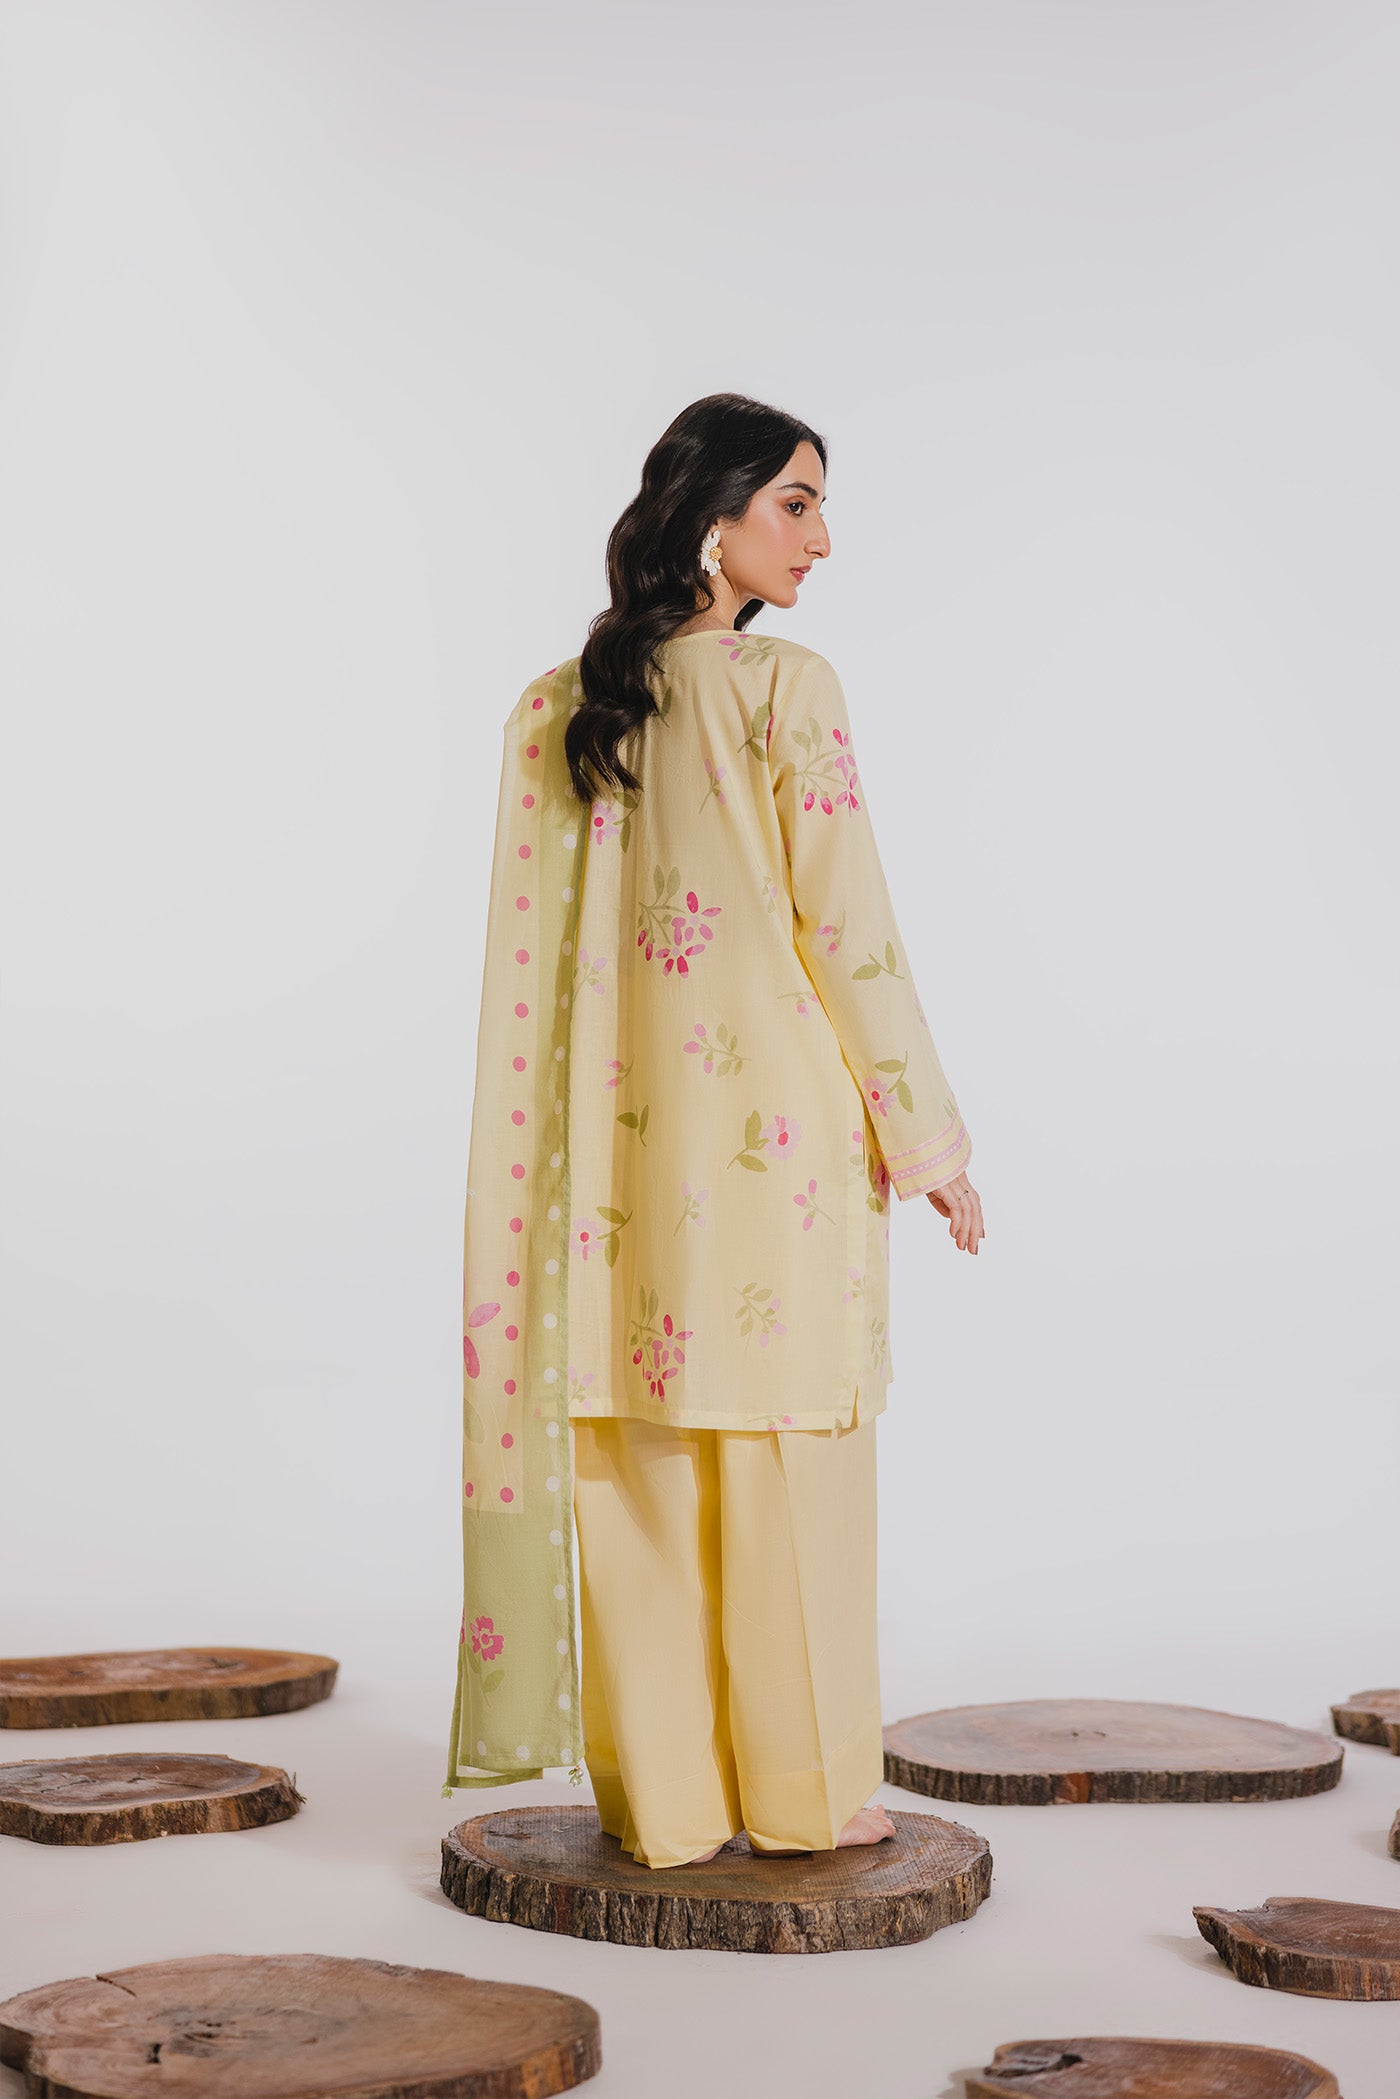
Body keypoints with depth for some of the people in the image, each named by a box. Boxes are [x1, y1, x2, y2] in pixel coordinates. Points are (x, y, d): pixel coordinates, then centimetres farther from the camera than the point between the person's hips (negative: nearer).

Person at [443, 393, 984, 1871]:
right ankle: (802, 1791, 14)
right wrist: (931, 1134, -4)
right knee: (788, 1461, 5)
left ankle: (660, 1797, 15)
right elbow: (847, 931, -11)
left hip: (623, 1130, 5)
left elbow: (534, 954, 7)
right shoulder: (786, 688, -9)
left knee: (638, 1464, 9)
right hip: (777, 1128, -5)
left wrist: (589, 1131, 15)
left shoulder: (555, 709, 7)